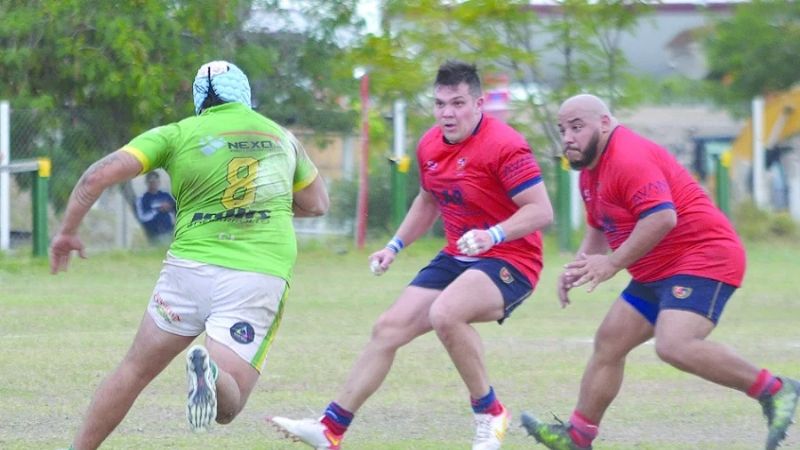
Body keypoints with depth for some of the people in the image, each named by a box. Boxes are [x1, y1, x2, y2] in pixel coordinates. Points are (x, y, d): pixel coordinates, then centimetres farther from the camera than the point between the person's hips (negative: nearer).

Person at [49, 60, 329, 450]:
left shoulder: (178, 134, 4)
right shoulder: (282, 137, 13)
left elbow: (100, 175, -4)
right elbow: (317, 204, 25)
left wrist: (67, 231, 9)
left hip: (191, 268, 0)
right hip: (262, 278, 0)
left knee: (135, 371, 19)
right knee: (228, 405, -3)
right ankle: (212, 372, -37)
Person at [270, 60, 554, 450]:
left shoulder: (504, 146, -19)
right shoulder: (430, 145, 6)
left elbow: (541, 211, -22)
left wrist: (494, 235, -36)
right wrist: (395, 246, 16)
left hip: (509, 261, -8)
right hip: (456, 257, 8)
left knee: (445, 313, -35)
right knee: (388, 328, 2)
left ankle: (489, 414, -15)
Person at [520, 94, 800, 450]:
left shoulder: (629, 159, -18)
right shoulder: (591, 170, 16)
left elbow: (662, 217, -30)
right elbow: (599, 227, 30)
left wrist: (613, 262, -25)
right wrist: (579, 267, 12)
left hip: (702, 259, -11)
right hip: (658, 273, 11)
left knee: (675, 347, -29)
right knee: (608, 342, 12)